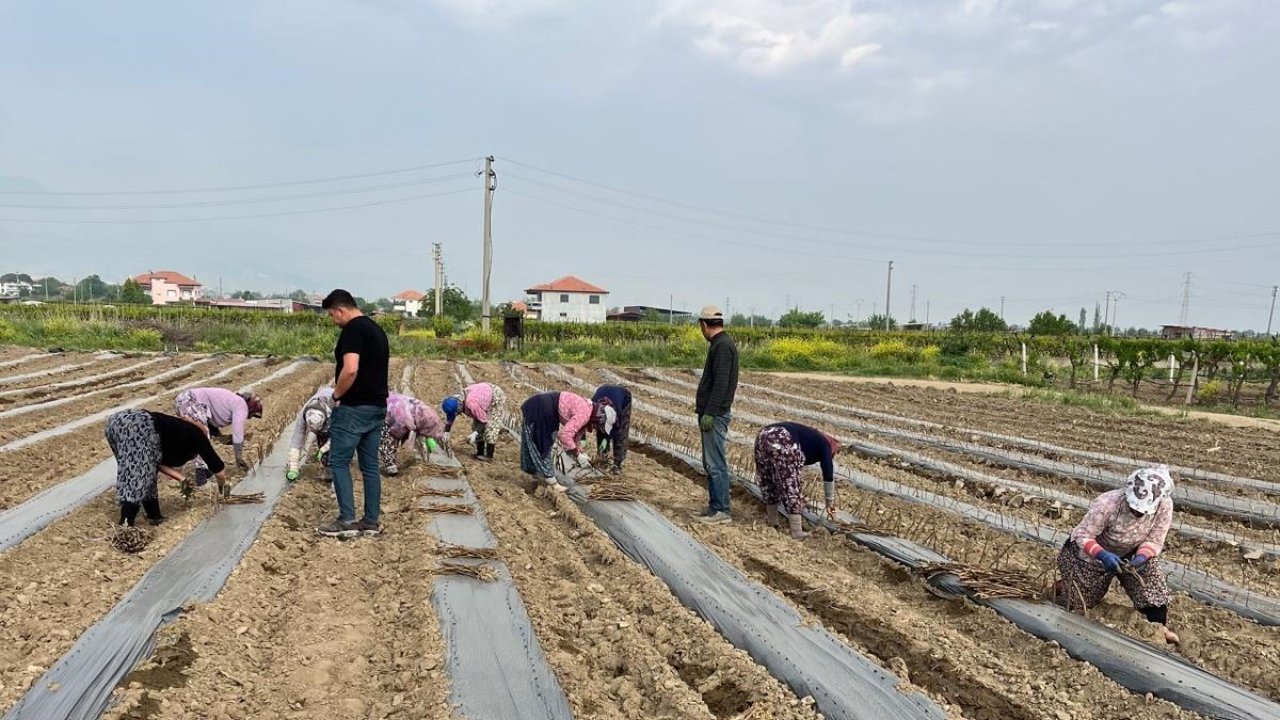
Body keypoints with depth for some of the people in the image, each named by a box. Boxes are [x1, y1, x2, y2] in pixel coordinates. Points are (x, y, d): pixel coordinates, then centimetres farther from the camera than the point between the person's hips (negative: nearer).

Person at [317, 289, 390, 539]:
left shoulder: (353, 330, -14)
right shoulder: (376, 329, 16)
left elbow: (350, 370, -26)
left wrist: (337, 395, -11)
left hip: (354, 408, -9)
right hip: (378, 407, 9)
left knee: (339, 462, 0)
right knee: (370, 465, 11)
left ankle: (347, 520, -1)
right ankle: (371, 521, 14)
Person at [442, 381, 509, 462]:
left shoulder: (471, 404, -41)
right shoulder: (456, 401, -16)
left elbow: (483, 420, -30)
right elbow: (450, 418, 0)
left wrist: (475, 433, -36)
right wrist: (446, 432, -3)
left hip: (496, 397, -9)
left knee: (491, 425, -14)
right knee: (476, 425, 7)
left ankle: (489, 456, -12)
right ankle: (480, 453, 14)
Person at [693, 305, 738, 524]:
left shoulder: (723, 346, -16)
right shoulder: (719, 344, 16)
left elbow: (721, 383, -23)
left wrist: (710, 412, -24)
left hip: (715, 415, -11)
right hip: (710, 413, 11)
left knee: (715, 463, -6)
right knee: (710, 463, 15)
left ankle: (721, 510, -1)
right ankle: (715, 506, 22)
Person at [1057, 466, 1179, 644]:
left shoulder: (1164, 505, -27)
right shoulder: (1107, 503, -38)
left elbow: (1155, 541, -17)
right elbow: (1083, 536, -31)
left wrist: (1142, 557, -38)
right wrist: (1103, 555, -49)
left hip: (1131, 554, 3)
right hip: (1094, 554, -3)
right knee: (1077, 601, 5)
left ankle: (1159, 625, -10)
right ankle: (1066, 584, 35)